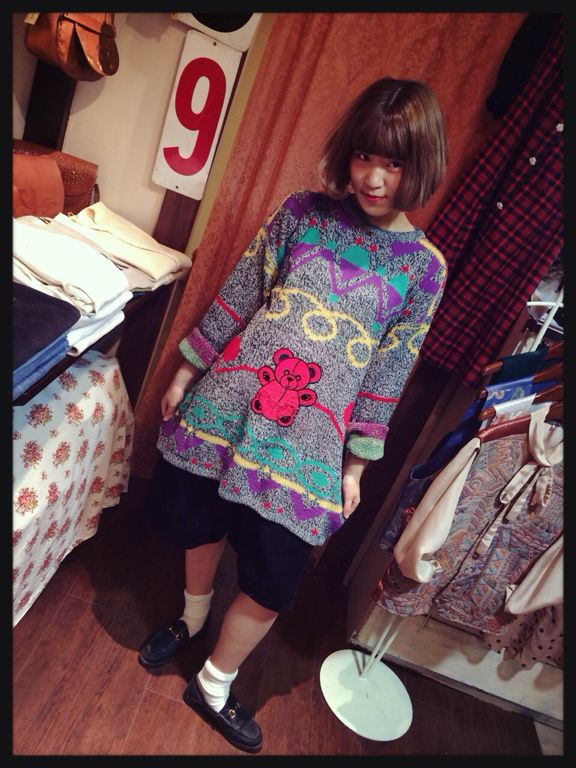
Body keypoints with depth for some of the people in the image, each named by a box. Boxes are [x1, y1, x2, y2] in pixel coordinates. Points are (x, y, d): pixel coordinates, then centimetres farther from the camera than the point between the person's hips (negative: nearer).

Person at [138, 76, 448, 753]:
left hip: (306, 442, -1)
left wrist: (357, 462, 3)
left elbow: (390, 370, 2)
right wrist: (187, 372, 7)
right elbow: (237, 294, 4)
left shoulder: (424, 267, 0)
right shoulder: (302, 211, 1)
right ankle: (192, 617, 55)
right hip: (224, 406, 2)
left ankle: (213, 688, 36)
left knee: (272, 584, 5)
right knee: (198, 523, 20)